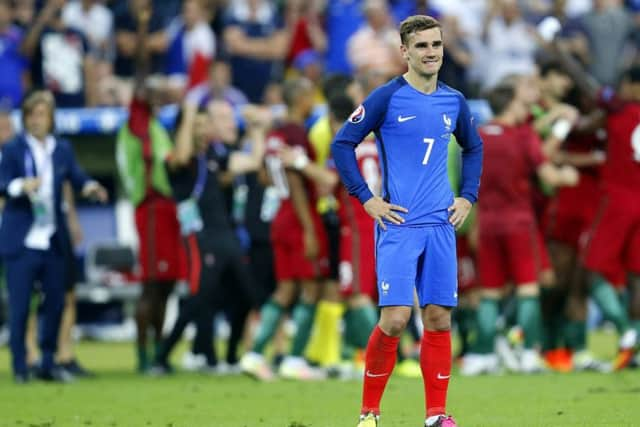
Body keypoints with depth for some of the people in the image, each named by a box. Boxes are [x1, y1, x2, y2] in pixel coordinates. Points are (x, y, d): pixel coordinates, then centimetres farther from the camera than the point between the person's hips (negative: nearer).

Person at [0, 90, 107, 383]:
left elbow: (76, 177, 4)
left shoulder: (62, 149, 10)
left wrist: (89, 187, -19)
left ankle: (47, 364, 18)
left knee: (56, 303, 6)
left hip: (53, 242, 4)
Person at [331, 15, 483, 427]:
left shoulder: (454, 102, 9)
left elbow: (474, 148, 27)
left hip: (441, 227, 4)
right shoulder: (387, 97, -5)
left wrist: (468, 197, 14)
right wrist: (367, 199, -7)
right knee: (395, 319, -11)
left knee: (439, 318, 3)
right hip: (398, 224, -4)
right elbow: (342, 144, -2)